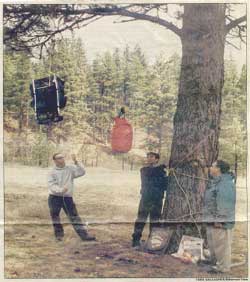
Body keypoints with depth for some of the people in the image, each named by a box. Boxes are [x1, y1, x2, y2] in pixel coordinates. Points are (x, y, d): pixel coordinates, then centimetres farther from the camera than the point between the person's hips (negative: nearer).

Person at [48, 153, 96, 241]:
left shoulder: (70, 169, 5)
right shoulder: (52, 173, -1)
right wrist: (60, 190, -30)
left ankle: (84, 235, -3)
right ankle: (59, 234, 24)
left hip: (67, 197, 1)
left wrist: (76, 163, -19)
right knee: (55, 217, 7)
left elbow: (82, 172, -7)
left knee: (74, 216, -2)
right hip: (55, 198, 0)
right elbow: (52, 185, -12)